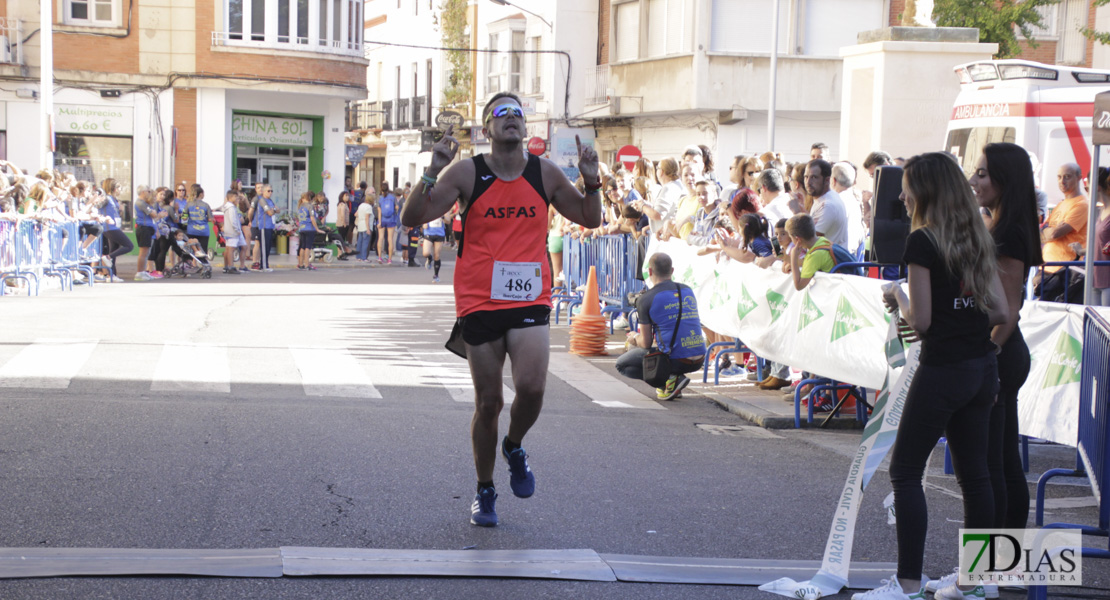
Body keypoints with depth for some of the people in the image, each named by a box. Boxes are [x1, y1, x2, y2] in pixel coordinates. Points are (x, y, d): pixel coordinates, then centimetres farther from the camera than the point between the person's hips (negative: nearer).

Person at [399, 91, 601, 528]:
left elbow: (590, 219, 15)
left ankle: (514, 448, 16)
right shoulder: (467, 173, -3)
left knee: (532, 388, -18)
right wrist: (432, 173, -20)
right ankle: (484, 492, 23)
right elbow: (412, 218, -7)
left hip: (530, 301, 1)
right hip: (479, 304, -1)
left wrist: (591, 181, -2)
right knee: (488, 402, 4)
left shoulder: (545, 173, 4)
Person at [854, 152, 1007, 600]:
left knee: (905, 473, 1)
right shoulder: (978, 239, 9)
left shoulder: (923, 242, -12)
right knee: (973, 472, 12)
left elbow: (920, 321, -15)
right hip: (983, 369, 7)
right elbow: (1000, 312, 10)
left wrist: (897, 298, 4)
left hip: (943, 371, -7)